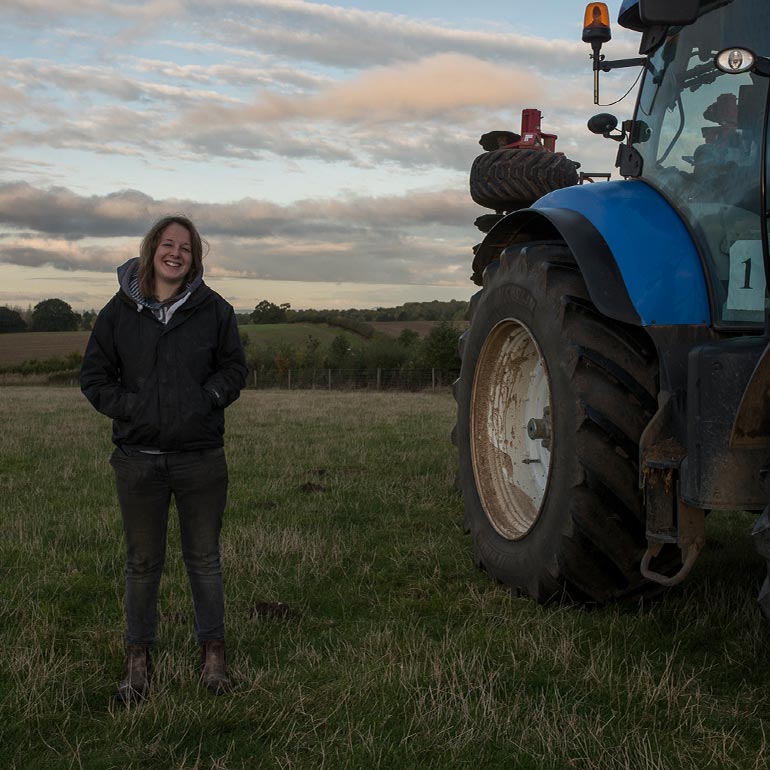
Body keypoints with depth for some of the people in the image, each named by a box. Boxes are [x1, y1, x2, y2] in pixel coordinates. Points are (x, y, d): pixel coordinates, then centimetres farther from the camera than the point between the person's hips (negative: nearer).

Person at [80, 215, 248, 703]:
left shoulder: (213, 310, 1)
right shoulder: (120, 311, 1)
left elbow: (235, 368, 8)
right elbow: (94, 375, 6)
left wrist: (206, 399, -9)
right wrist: (129, 406, -9)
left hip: (202, 458, 0)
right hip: (139, 458, 0)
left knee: (204, 558, 11)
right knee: (143, 561, 10)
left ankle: (214, 652, 26)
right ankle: (138, 658, 24)